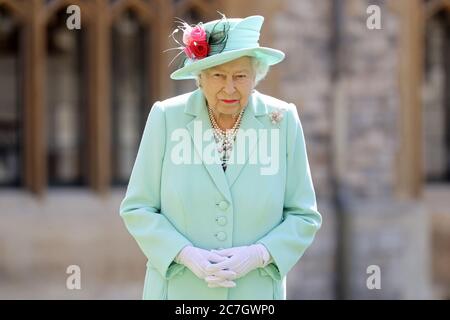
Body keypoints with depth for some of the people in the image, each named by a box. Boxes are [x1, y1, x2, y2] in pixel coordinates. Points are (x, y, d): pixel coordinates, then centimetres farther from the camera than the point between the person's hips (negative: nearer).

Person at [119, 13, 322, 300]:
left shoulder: (283, 120, -2)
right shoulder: (166, 117, -3)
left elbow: (303, 216, 3)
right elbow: (137, 209, 1)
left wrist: (258, 255, -13)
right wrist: (185, 254, -13)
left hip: (255, 290, 0)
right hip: (178, 290, 0)